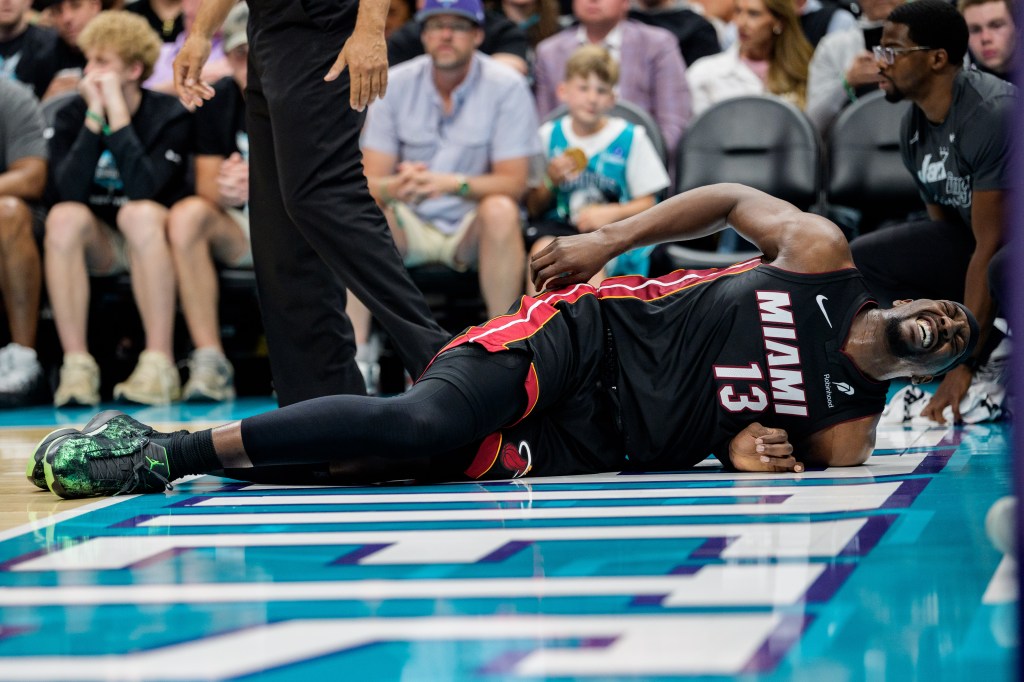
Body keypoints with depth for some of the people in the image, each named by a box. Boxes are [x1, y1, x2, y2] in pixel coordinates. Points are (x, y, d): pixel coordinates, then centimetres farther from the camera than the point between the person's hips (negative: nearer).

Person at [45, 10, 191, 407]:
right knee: (64, 217, -30)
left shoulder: (170, 116, -10)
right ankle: (76, 364, -32)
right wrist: (94, 117, -22)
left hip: (150, 240, -2)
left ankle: (160, 363, -36)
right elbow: (68, 191, -19)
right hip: (98, 246, 2)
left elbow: (143, 189, -27)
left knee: (139, 214, -35)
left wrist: (118, 111, -25)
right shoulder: (72, 116, -2)